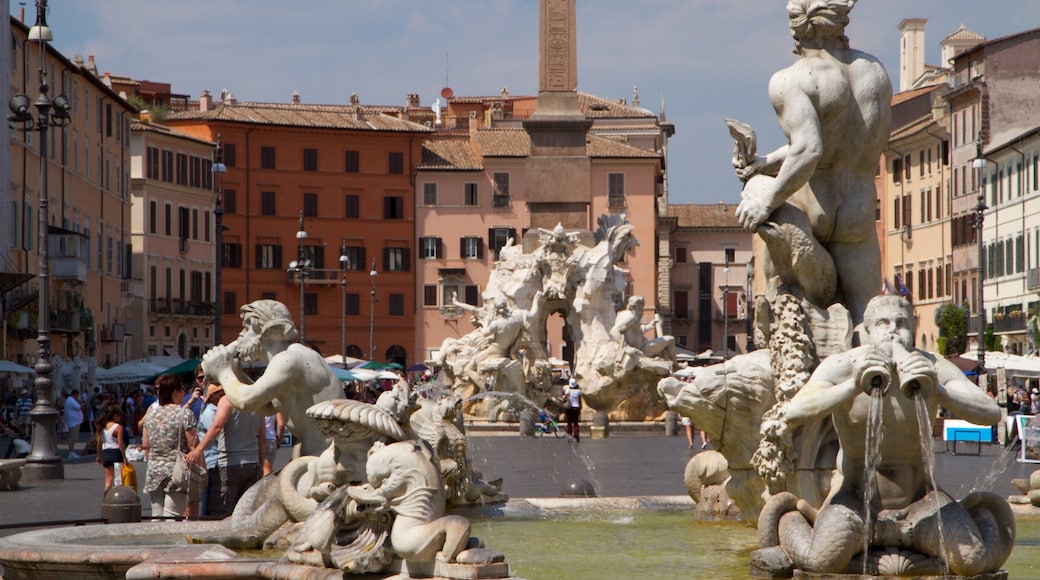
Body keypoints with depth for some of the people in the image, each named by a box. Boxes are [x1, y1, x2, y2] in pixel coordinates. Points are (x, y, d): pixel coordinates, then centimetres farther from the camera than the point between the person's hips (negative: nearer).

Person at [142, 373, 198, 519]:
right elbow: (193, 445, -9)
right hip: (176, 472, -5)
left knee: (157, 517, 8)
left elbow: (146, 445, 13)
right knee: (172, 519, -7)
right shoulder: (185, 414, -8)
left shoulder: (151, 415, 8)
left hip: (154, 472, 5)